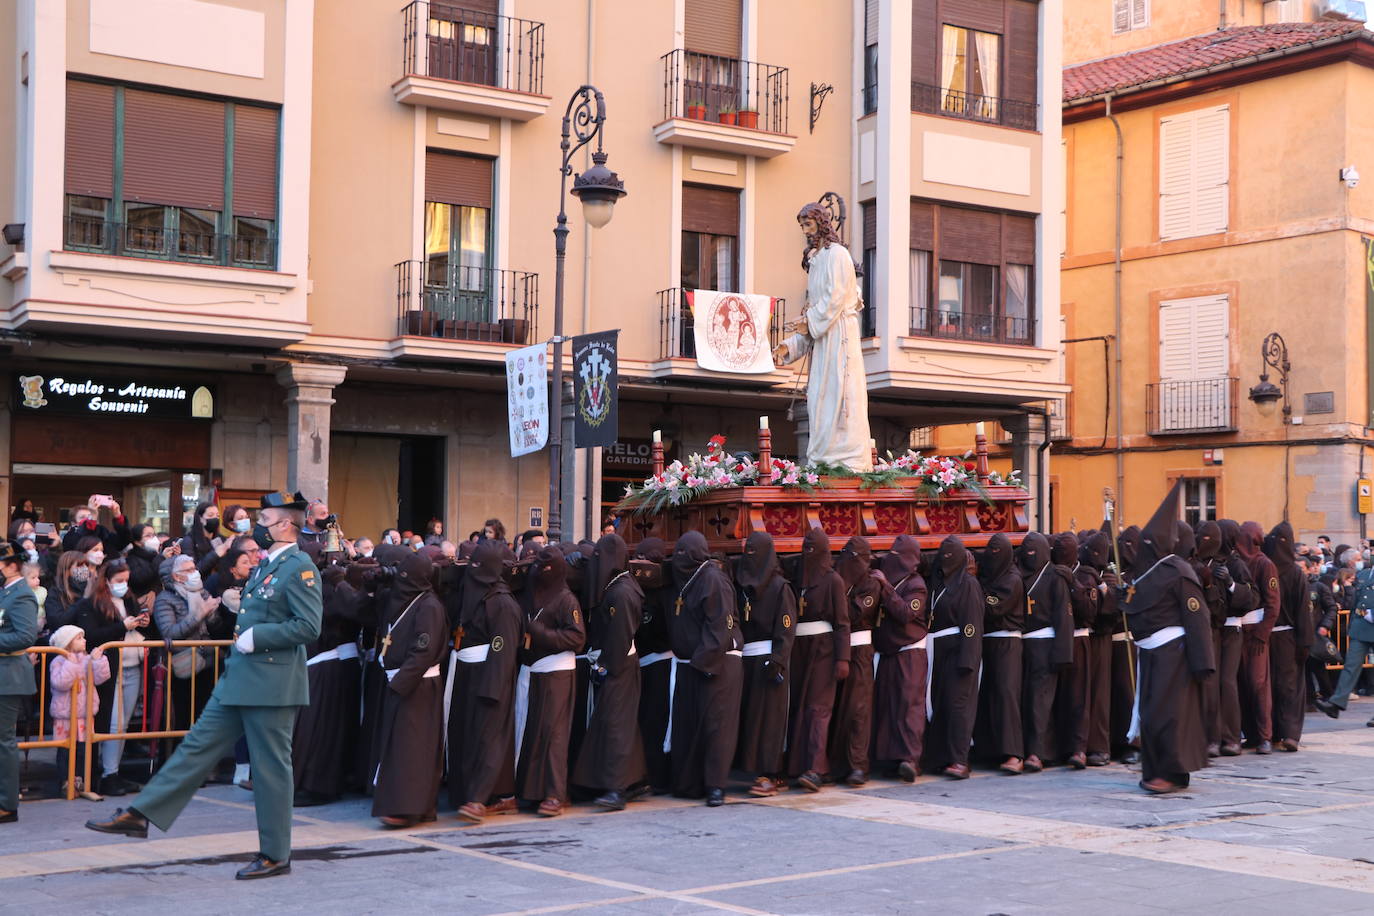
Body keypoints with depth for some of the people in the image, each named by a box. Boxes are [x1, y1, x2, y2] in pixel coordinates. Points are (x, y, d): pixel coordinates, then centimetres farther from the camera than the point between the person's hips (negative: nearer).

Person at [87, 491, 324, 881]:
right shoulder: (266, 567, 16)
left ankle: (276, 855, 10)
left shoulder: (299, 568, -13)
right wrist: (244, 634, 11)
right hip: (240, 678, 9)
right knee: (199, 746, 10)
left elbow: (309, 626, -22)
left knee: (270, 768, -1)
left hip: (272, 684, -9)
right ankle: (139, 815, 13)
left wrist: (255, 636, -19)